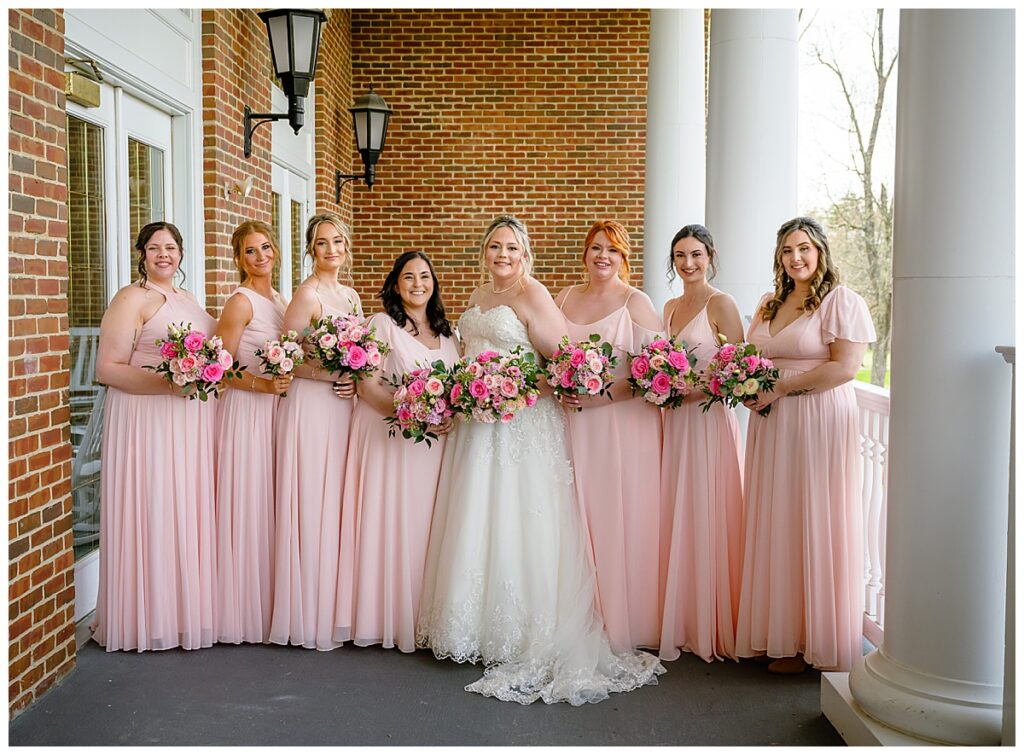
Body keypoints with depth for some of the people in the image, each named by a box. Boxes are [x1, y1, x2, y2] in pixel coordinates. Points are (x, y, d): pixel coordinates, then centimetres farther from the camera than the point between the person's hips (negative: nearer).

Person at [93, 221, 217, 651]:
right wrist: (167, 382, -22)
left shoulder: (187, 299, 17)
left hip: (192, 421, 7)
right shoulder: (131, 299, -6)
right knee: (153, 510, -4)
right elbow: (107, 369, -13)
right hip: (148, 421, -7)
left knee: (190, 510, 9)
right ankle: (151, 616, 7)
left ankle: (188, 608, 19)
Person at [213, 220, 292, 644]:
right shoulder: (241, 302, -11)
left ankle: (269, 604, 21)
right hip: (247, 413, -8)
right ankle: (245, 611, 7)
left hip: (276, 410, 8)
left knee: (271, 507, 12)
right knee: (249, 508, -3)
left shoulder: (278, 301, 13)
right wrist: (263, 384, -24)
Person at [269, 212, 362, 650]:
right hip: (310, 406, -8)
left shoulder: (350, 296, 14)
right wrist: (329, 372, -22)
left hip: (341, 408, 8)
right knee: (312, 509, -4)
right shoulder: (307, 295, -10)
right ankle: (309, 617, 5)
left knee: (336, 507, 11)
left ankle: (332, 608, 20)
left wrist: (356, 380, 2)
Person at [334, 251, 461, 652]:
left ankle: (421, 617, 12)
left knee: (425, 525, 4)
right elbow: (367, 386, -9)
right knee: (391, 524, -5)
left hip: (433, 441, 5)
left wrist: (450, 416, -5)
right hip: (389, 437, -5)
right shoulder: (382, 324, -1)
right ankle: (383, 617, 4)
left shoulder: (446, 332, 15)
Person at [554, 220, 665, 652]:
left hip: (623, 422, -4)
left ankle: (623, 624, 7)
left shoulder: (636, 303, -2)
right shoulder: (564, 299, 14)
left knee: (620, 520, -3)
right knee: (578, 520, 4)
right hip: (574, 424, 5)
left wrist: (603, 395, -16)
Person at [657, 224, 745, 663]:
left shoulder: (720, 304, -7)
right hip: (673, 420, 7)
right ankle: (681, 623, 20)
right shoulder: (670, 307, 15)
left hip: (708, 419, -7)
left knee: (706, 518, -3)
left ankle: (712, 627, 8)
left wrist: (697, 388, -19)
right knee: (675, 518, 9)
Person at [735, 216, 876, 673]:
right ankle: (783, 637, 14)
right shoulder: (769, 304, 17)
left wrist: (780, 388, -16)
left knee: (813, 527, -3)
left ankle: (816, 641, 6)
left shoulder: (841, 301, -5)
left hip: (819, 425, -7)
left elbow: (845, 366, -15)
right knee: (775, 528, 6)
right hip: (772, 427, 7)